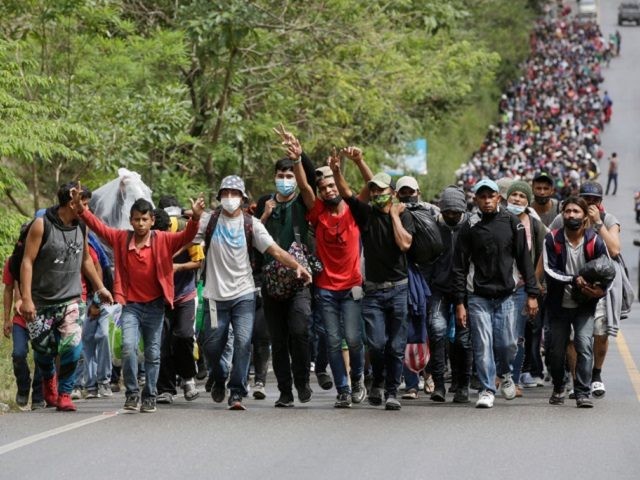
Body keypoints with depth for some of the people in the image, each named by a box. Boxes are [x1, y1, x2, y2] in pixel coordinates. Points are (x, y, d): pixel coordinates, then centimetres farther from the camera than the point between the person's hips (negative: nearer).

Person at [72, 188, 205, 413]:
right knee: (128, 347, -17)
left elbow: (186, 236, -16)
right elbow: (98, 226, 1)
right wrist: (81, 209, -13)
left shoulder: (163, 241, -4)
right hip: (130, 304, 0)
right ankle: (132, 393, -5)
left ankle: (149, 397, 19)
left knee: (153, 353, 8)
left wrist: (195, 219, -34)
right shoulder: (121, 239, 1)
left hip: (154, 305, 0)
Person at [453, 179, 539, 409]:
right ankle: (487, 390, 3)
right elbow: (460, 267, 2)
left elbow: (524, 260, 7)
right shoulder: (469, 227, 0)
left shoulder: (511, 223, 3)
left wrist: (532, 294, 2)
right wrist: (460, 302, -4)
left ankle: (505, 373, 30)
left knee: (507, 344, 0)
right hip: (478, 297, -1)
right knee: (483, 345, -6)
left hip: (505, 296, 1)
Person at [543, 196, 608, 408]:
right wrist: (574, 280, -25)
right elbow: (549, 270, -13)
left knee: (584, 346, -16)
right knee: (557, 349, 9)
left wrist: (600, 290, -16)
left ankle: (583, 393, -13)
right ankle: (558, 388, 32)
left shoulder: (594, 241, -3)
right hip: (559, 304, 1)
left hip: (584, 305, -1)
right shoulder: (552, 239, -5)